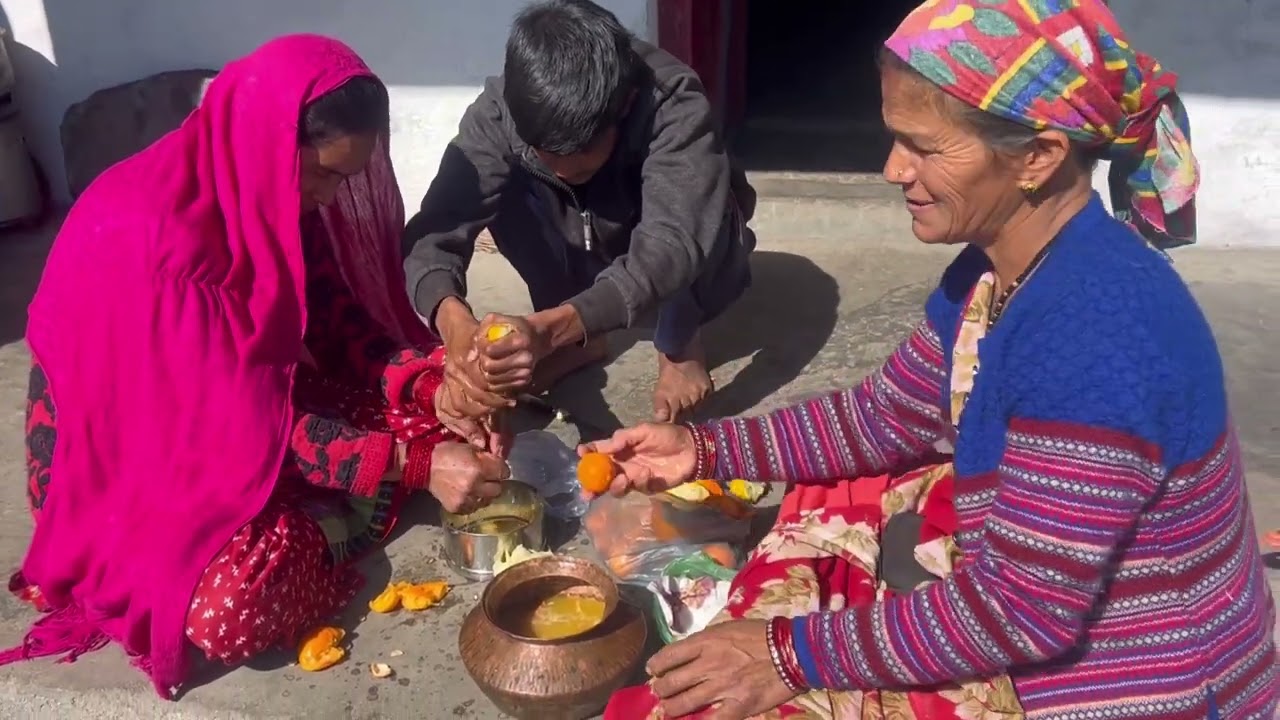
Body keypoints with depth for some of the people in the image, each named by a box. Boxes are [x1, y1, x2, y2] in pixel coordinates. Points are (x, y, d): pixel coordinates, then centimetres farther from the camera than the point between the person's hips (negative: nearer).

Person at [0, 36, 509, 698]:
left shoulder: (267, 189, -10)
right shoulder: (151, 237, -33)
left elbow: (338, 316, -4)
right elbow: (255, 424, -31)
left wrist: (434, 386, -21)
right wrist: (416, 463, -33)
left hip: (256, 391, 7)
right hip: (139, 455, -6)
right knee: (234, 611, -33)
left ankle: (307, 518, -8)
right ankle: (320, 523, -3)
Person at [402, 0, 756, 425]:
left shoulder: (674, 104, -36)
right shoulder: (500, 110, -27)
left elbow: (672, 245, -48)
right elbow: (435, 228, -34)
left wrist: (549, 328, -62)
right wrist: (453, 320, -56)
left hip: (675, 261, -3)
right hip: (588, 259, 4)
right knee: (503, 192, -24)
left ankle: (678, 342, -6)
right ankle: (578, 340, -5)